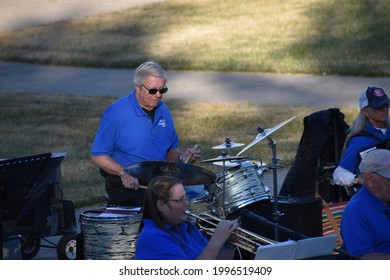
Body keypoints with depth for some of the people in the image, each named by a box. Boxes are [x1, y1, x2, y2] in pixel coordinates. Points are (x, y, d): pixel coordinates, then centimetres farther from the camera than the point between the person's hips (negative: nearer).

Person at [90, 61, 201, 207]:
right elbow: (98, 156, -10)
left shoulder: (163, 111, 11)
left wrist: (180, 157, -1)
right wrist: (124, 173, -24)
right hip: (126, 184, -6)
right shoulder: (116, 113, -10)